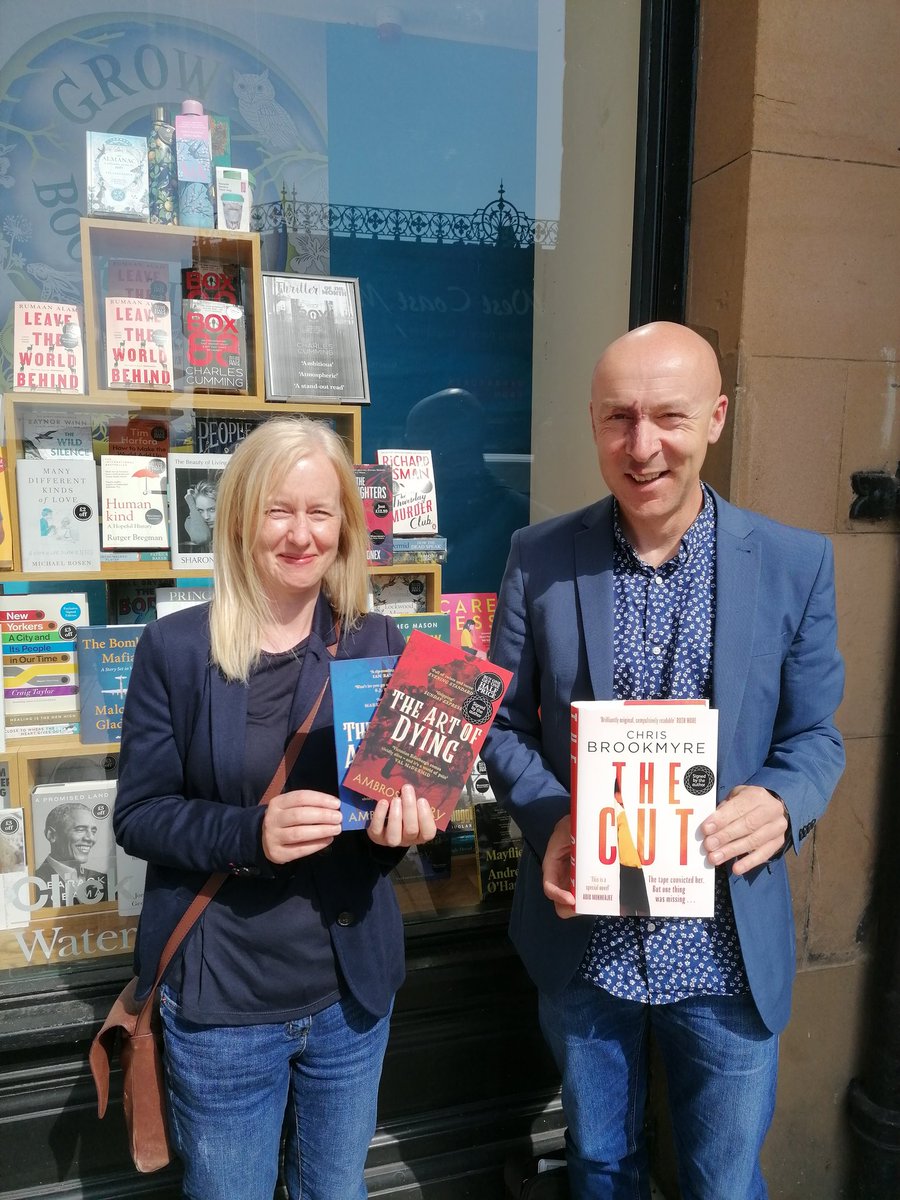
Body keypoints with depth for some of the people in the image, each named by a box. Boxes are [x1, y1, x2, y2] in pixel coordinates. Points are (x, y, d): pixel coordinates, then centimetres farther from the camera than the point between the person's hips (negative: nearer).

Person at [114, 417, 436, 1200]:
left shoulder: (378, 644, -4)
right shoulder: (175, 647, -10)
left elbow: (408, 787, 3)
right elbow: (138, 814, -8)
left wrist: (404, 823, -19)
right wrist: (249, 832, -25)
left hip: (354, 983, 2)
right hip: (221, 993, -2)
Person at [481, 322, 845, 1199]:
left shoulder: (796, 563, -8)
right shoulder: (538, 557, -7)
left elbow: (815, 734, 1)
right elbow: (503, 722, -1)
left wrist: (781, 803, -20)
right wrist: (552, 819, -18)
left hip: (730, 953, 0)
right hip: (582, 938, 1)